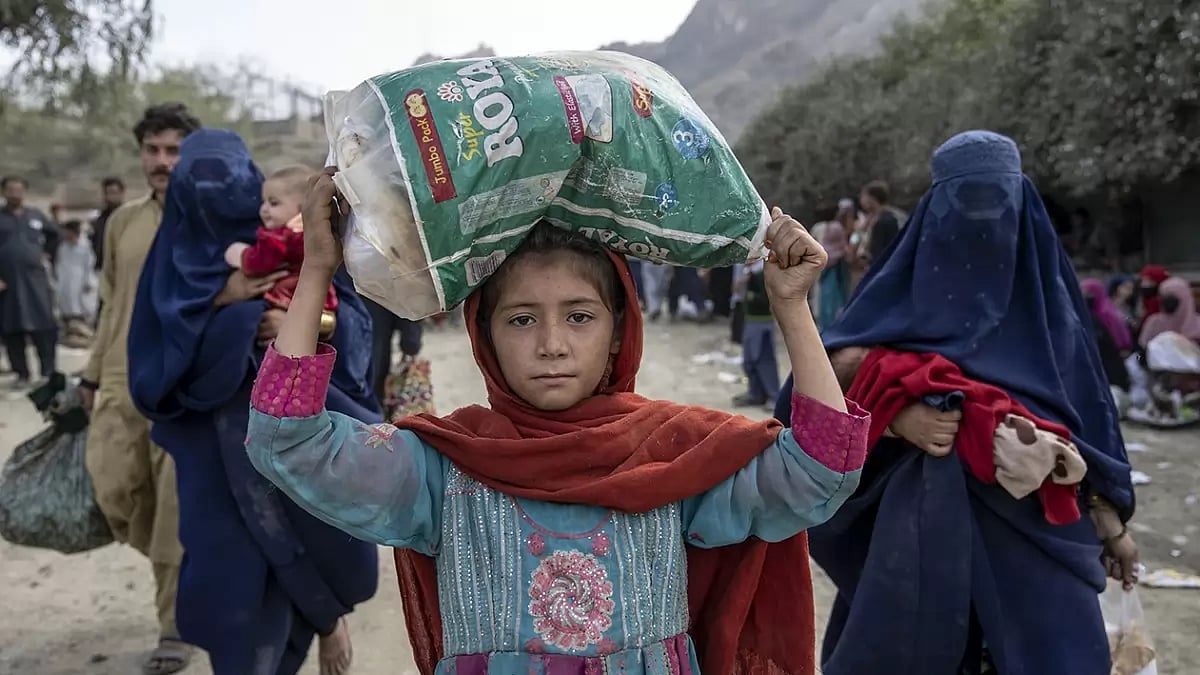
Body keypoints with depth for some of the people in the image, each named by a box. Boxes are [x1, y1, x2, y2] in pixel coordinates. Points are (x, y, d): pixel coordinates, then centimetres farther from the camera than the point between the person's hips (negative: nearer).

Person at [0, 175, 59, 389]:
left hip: (36, 280, 1)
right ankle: (22, 375, 14)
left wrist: (47, 253, 14)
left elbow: (55, 234, 27)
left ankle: (49, 372, 2)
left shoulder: (36, 216, 9)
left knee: (44, 327, -4)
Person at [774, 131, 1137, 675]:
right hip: (926, 520, -1)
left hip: (1033, 522, 2)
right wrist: (898, 416, -22)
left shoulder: (1045, 291, 6)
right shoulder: (904, 287, 0)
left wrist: (1111, 524, 7)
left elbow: (1084, 412, 8)